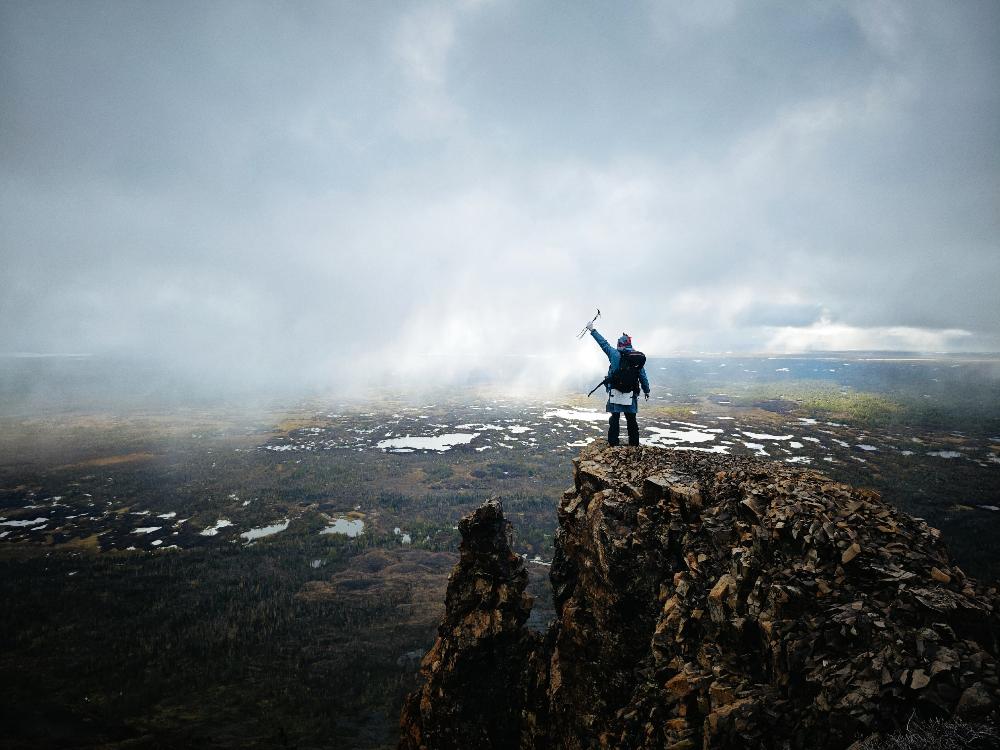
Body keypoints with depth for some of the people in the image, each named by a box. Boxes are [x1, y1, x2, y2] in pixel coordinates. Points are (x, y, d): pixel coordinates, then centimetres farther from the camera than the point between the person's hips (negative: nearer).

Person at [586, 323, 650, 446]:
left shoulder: (614, 354, -8)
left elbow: (603, 343, 3)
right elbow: (643, 376, 2)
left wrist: (592, 330, 15)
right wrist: (646, 391, 11)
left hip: (615, 392, -2)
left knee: (615, 418, 5)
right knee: (632, 419, 11)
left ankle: (613, 443, 7)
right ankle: (634, 444, 17)